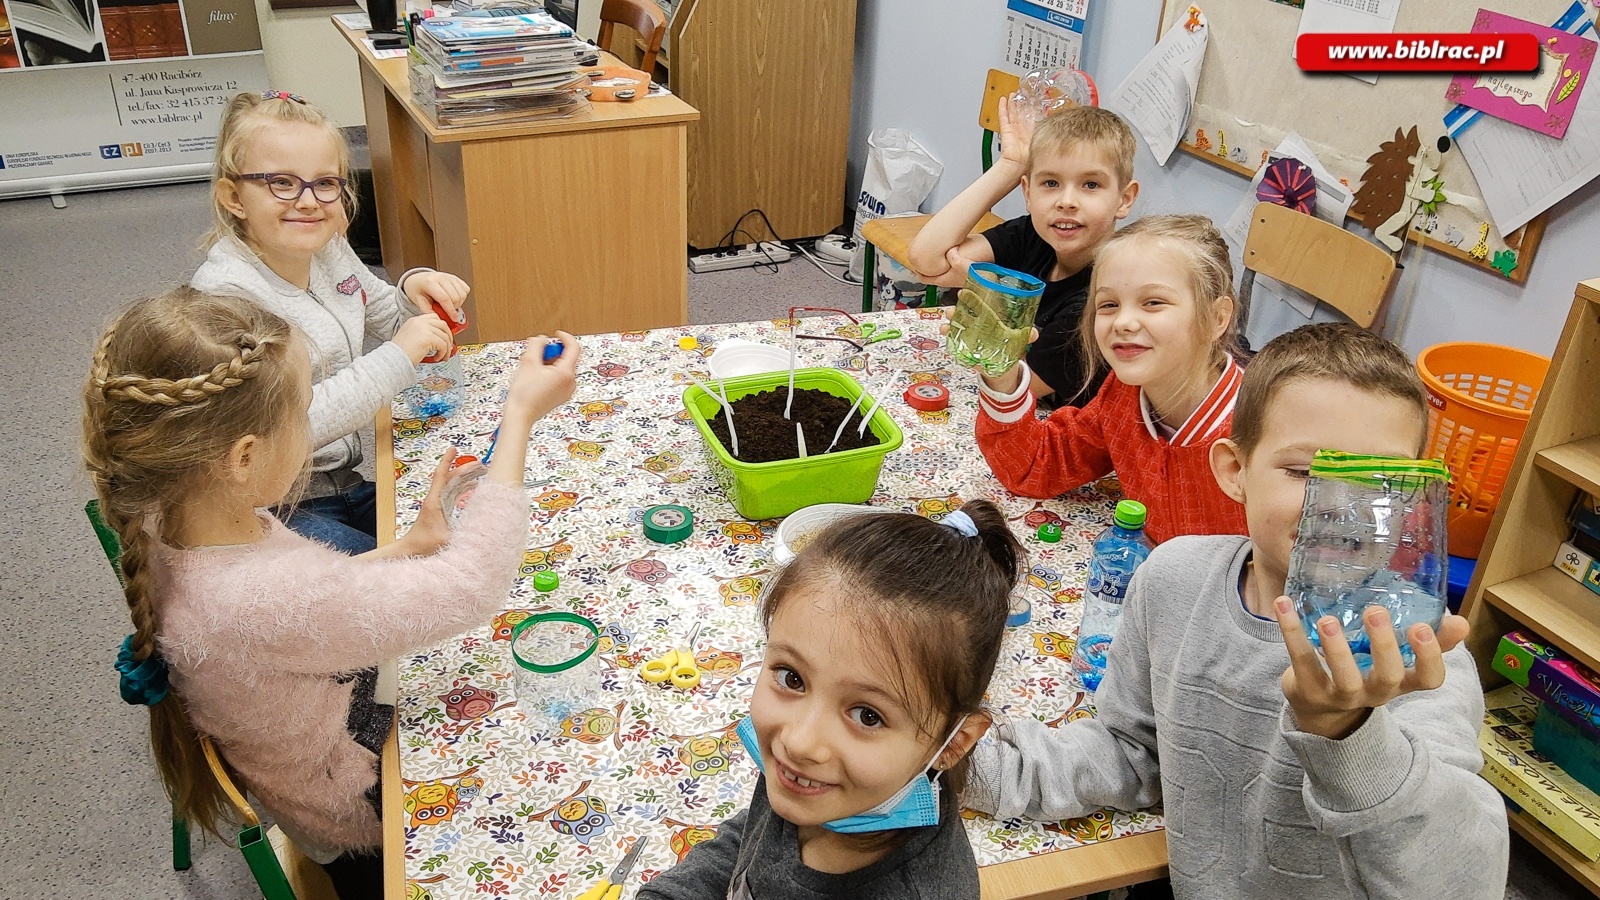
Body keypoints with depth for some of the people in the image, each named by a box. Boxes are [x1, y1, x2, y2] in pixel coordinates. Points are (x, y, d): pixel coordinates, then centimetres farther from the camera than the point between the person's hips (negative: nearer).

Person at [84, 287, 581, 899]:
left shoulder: (174, 521, -17)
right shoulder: (259, 602, -43)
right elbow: (469, 585, -38)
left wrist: (408, 546, -8)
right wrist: (521, 417, -32)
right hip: (363, 809, -7)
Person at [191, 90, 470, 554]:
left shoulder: (329, 250, 2)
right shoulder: (226, 293, -21)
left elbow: (389, 322, 20)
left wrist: (415, 290, -4)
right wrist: (397, 358, -30)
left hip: (342, 480, 8)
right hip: (271, 512, -8)